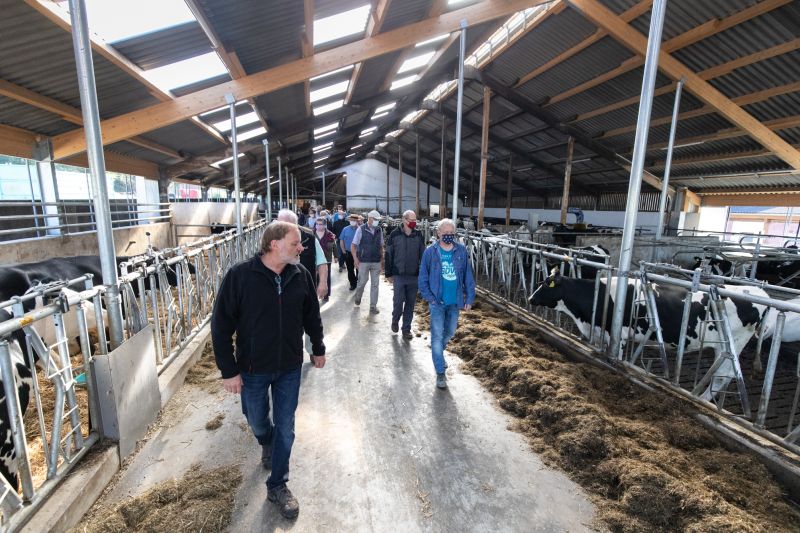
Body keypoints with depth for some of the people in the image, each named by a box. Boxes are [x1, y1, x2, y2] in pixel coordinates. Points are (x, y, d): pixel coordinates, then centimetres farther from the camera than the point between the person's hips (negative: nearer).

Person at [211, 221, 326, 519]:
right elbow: (221, 326, -13)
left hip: (290, 367, 2)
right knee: (257, 421, 22)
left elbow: (311, 315, 4)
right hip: (253, 369, -1)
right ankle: (267, 444, 58)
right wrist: (228, 370, -13)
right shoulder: (240, 276, -19)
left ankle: (277, 486, 33)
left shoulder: (301, 275, -10)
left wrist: (318, 348, 13)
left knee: (285, 427, 11)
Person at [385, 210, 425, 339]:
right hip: (399, 275, -2)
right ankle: (395, 320, 28)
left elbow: (423, 255, 7)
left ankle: (406, 329, 20)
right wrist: (389, 274, 1)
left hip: (414, 276, 2)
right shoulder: (395, 235, -4)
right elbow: (388, 255, 1)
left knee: (410, 303, 7)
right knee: (399, 300, -1)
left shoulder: (419, 235, 3)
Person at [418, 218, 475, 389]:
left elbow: (468, 275, 2)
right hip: (437, 302, -3)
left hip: (455, 301, 3)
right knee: (437, 335, 0)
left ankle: (438, 352, 48)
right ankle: (440, 373, 10)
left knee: (450, 332, 19)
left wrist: (470, 298, 1)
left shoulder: (461, 250, -2)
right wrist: (429, 297, -11)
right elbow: (423, 277, -4)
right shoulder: (431, 251, -8)